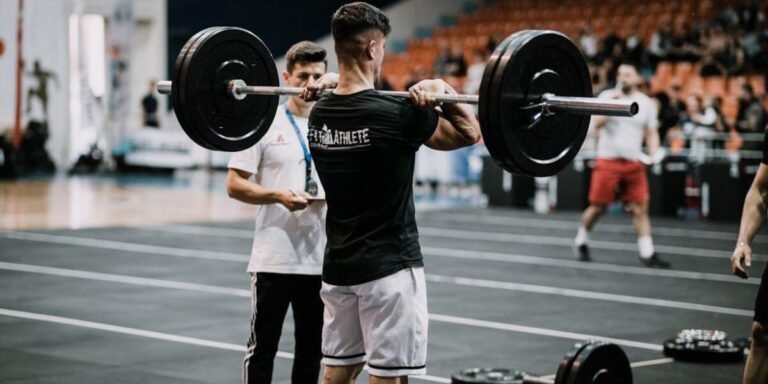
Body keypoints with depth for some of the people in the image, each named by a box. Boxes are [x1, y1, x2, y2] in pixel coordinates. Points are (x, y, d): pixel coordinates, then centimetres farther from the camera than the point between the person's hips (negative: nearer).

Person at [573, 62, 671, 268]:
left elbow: (651, 133, 11)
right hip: (608, 160, -2)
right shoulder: (607, 96, 0)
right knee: (598, 206, 2)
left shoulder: (647, 103, 8)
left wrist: (653, 154, -7)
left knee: (640, 209, -3)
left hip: (635, 163, 2)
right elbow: (597, 123, -13)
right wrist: (613, 102, -22)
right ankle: (581, 241, 24)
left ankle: (647, 253, -3)